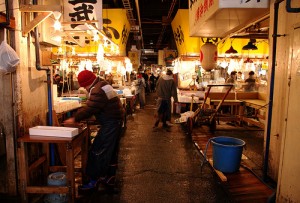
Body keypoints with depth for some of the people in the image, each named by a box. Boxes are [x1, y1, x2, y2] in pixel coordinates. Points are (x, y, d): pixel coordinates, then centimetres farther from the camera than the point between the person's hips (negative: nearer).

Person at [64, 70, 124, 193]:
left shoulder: (98, 91, -21)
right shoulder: (102, 85, 13)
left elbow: (89, 109, -20)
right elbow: (90, 107, 14)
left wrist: (75, 119, -6)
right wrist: (78, 116, 6)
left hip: (110, 124, -11)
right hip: (115, 122, 11)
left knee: (97, 152, -3)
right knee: (111, 152, 17)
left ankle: (94, 180, 8)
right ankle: (109, 180, 29)